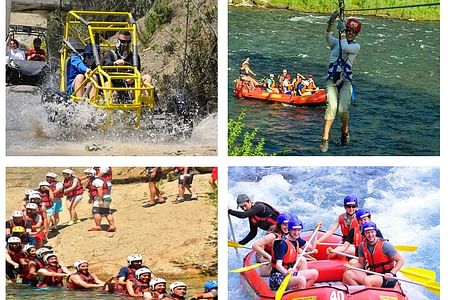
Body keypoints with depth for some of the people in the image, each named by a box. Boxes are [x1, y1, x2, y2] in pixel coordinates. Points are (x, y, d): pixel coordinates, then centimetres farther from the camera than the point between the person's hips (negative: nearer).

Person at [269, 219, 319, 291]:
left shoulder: (297, 240, 6)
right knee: (301, 279, -32)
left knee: (314, 273, 3)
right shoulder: (283, 243, -19)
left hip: (289, 272, 10)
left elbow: (312, 247, 20)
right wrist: (286, 272, -47)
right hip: (278, 276, -10)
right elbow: (278, 265, -27)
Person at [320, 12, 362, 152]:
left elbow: (345, 47, -14)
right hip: (332, 80, 0)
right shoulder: (335, 42, 11)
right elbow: (328, 35, -12)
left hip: (346, 81, 0)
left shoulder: (356, 46, 8)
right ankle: (325, 139, -18)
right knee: (332, 106, -22)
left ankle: (345, 132, 14)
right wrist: (331, 22, -30)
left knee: (343, 109, -18)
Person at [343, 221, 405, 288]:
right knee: (347, 274, -14)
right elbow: (361, 264, 14)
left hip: (386, 277, -6)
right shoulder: (362, 246, 3)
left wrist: (391, 273, -22)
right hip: (372, 274, 6)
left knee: (367, 281, -36)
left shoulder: (384, 245, -14)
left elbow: (401, 261, -9)